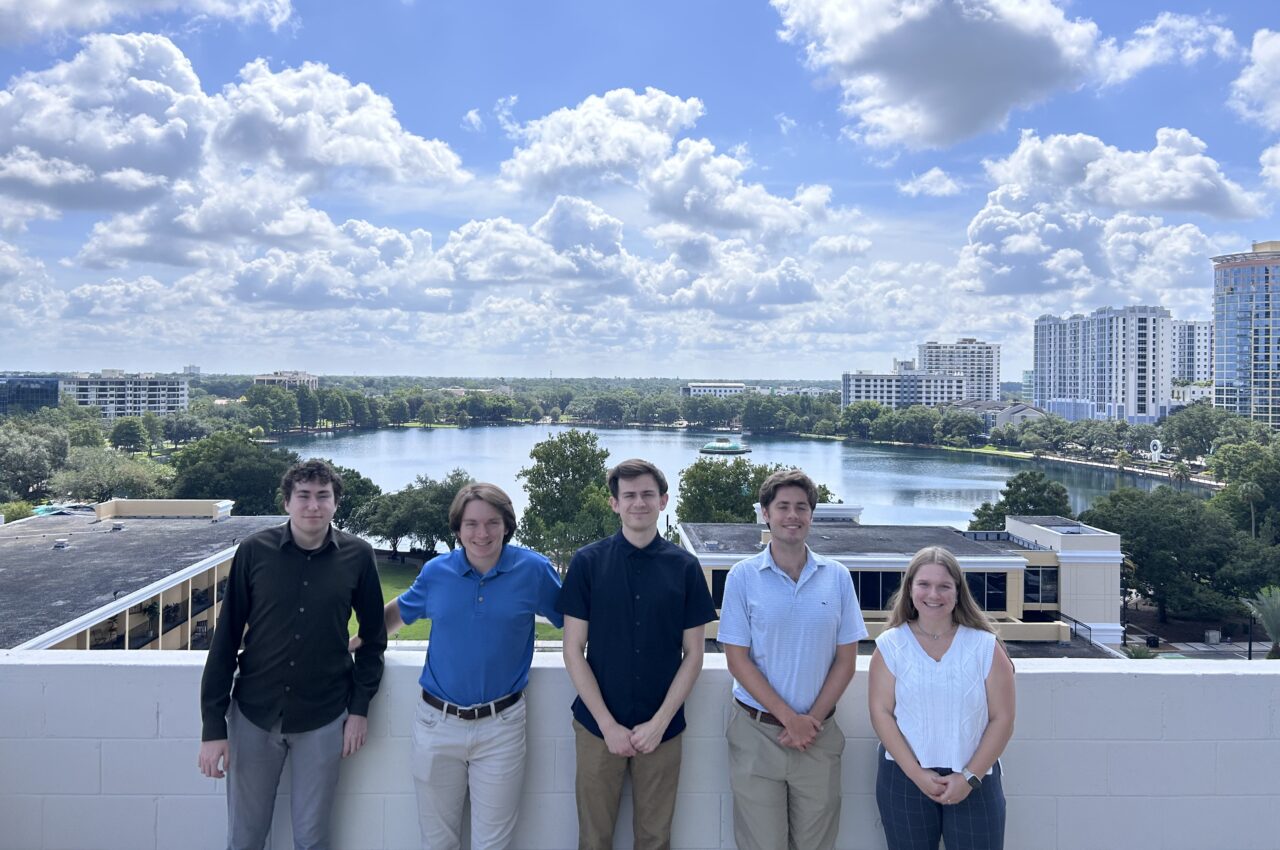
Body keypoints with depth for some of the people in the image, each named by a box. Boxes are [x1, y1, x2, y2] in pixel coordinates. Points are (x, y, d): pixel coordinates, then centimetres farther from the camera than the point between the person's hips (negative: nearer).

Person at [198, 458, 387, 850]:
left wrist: (360, 706, 0)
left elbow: (374, 636, 4)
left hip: (324, 719, 0)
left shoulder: (357, 557, -7)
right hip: (253, 715, 0)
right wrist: (213, 724, -6)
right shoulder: (254, 551, -9)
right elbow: (225, 639, -5)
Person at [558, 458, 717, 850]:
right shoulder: (587, 562, -4)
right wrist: (608, 724, -9)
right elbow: (573, 651, -4)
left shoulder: (684, 567, -1)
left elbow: (692, 654, 1)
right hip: (598, 727, -1)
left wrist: (660, 722, -8)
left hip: (662, 729, 1)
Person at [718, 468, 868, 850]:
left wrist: (812, 719, -7)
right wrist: (789, 717, -11)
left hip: (819, 732, 2)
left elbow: (846, 660, 3)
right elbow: (737, 659, -6)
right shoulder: (743, 576, -5)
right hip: (757, 732, -2)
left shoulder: (837, 577, 2)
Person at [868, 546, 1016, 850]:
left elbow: (1002, 719, -2)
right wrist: (916, 773, -11)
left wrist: (970, 777, -8)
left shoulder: (985, 646, 0)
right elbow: (881, 713, -3)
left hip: (974, 780, 0)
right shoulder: (890, 645, 0)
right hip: (904, 777, 1)